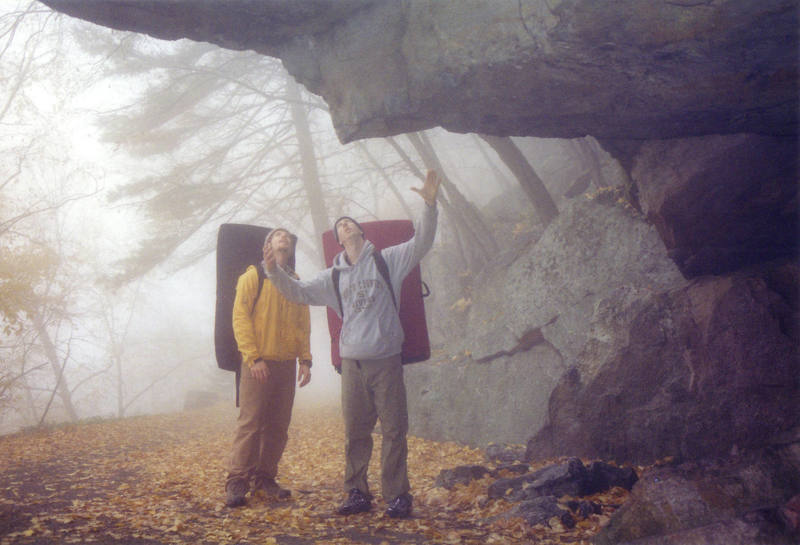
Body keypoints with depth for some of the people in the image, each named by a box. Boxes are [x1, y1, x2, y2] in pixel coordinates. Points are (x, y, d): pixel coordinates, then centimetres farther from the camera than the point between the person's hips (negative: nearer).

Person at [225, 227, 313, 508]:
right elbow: (240, 318, -5)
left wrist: (305, 359, 6)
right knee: (250, 423, -8)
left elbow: (304, 324, 17)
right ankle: (237, 482, -3)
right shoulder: (253, 276, 2)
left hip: (286, 364, 5)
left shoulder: (296, 282, 17)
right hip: (259, 362, -5)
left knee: (278, 426, 5)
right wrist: (253, 358, -13)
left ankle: (265, 480, 13)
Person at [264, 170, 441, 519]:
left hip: (387, 361, -3)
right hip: (352, 363, 3)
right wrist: (275, 272, -2)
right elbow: (299, 293, 14)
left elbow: (422, 242, -4)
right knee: (355, 433, 7)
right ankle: (357, 493, 17)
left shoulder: (388, 260, 4)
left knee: (394, 430, -1)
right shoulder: (333, 277, 12)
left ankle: (397, 496, 7)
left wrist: (430, 205, -18)